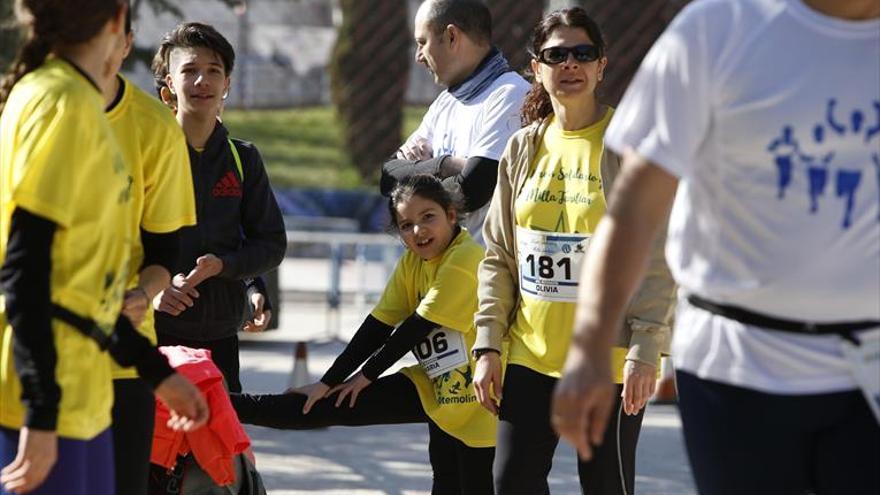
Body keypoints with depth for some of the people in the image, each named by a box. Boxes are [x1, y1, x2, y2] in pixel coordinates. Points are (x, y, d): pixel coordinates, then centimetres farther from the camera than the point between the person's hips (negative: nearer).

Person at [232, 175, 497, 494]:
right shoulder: (412, 262, 5)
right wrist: (328, 382, 1)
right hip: (435, 388, 7)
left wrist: (367, 374, -5)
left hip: (474, 401, -7)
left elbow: (416, 328, -17)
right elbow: (378, 326, 5)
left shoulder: (466, 261, -20)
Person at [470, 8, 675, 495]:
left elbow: (658, 258, -8)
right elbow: (498, 257, 12)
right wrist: (487, 344, 5)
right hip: (531, 354, 5)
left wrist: (645, 349, -14)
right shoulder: (523, 149, 9)